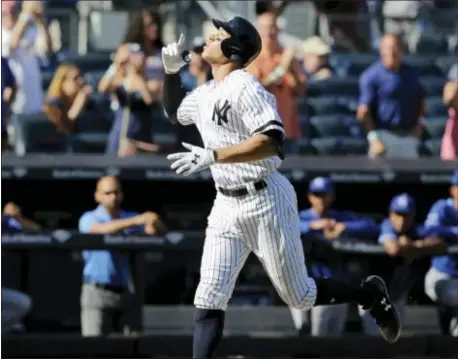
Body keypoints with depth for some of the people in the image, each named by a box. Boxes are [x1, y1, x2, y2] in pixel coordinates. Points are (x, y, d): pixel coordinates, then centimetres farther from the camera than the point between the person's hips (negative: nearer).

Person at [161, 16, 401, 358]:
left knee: (300, 296, 4)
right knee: (209, 300, -4)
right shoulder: (205, 94, 11)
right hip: (226, 206, 8)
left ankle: (371, 294, 28)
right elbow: (174, 110, 32)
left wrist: (210, 156, -31)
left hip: (266, 201, -7)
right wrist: (172, 70, 13)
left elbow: (271, 142, -27)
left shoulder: (244, 87, -16)